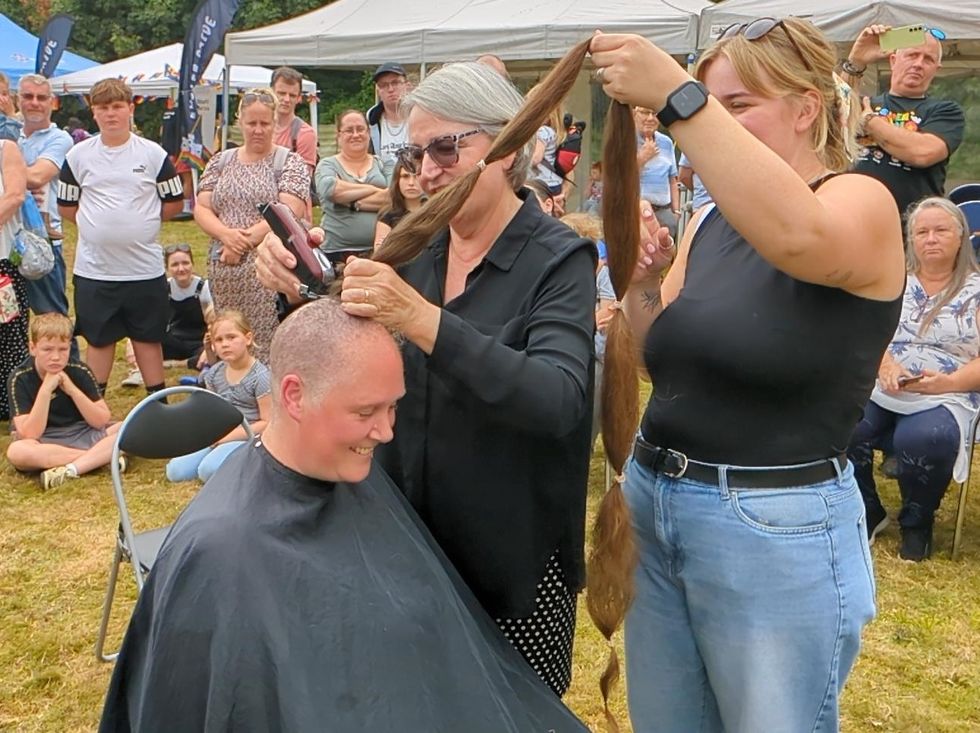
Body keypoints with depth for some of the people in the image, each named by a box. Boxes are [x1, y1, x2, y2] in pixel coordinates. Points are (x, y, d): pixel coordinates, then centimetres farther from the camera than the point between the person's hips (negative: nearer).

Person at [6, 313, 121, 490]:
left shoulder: (80, 372, -6)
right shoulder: (19, 379, -12)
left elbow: (102, 421, -10)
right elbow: (29, 435, -20)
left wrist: (72, 389, -20)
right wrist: (45, 390, -27)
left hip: (83, 434, 2)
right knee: (16, 451, -37)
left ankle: (70, 470, -32)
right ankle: (101, 457, -26)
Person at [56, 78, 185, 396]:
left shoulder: (153, 154, 0)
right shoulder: (78, 155, 3)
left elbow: (175, 203, 6)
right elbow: (66, 206, 10)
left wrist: (141, 218, -1)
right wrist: (97, 221, 0)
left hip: (144, 267, -1)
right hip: (93, 269, 1)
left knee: (148, 338, 9)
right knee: (98, 339, 10)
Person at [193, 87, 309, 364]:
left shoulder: (289, 162, 3)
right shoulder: (220, 162, 16)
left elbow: (289, 213, -9)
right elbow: (201, 209, 10)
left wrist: (245, 241, -12)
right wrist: (226, 234, -11)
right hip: (224, 270, 4)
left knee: (267, 343, -8)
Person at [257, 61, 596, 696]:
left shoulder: (558, 260, -14)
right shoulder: (418, 244, 2)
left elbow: (560, 401, -30)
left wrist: (421, 318, -39)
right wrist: (294, 278, -12)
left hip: (514, 555, -5)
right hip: (410, 536, 5)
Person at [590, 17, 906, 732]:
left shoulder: (861, 202, -10)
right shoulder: (710, 221, 10)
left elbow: (798, 238, -35)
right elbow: (663, 361, 11)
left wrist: (678, 99, -38)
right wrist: (642, 289, -8)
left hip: (777, 531, -6)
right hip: (652, 504, 7)